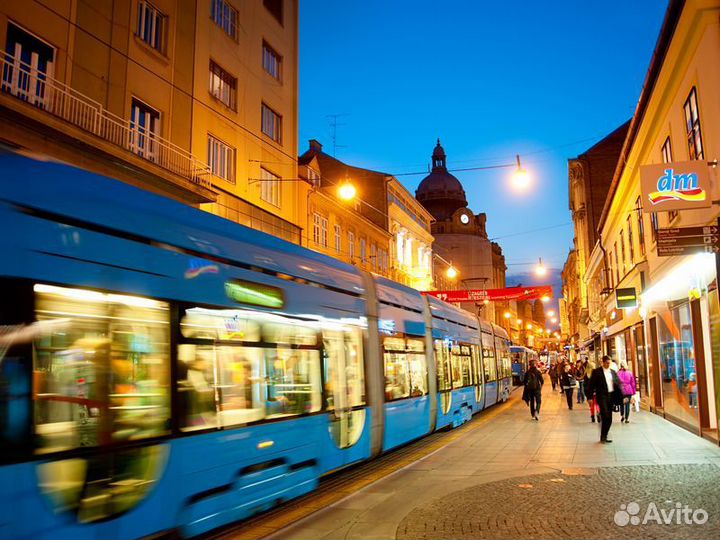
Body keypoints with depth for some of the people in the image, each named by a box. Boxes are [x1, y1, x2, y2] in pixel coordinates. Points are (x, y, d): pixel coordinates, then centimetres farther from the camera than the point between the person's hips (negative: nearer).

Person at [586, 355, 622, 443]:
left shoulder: (613, 372, 13)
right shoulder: (596, 371, -2)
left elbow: (618, 384, 13)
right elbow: (591, 385, -4)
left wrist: (621, 396, 4)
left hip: (611, 396, 5)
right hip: (602, 396, -5)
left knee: (609, 419, 7)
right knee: (605, 416, -16)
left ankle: (604, 437, 18)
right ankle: (603, 436, -5)